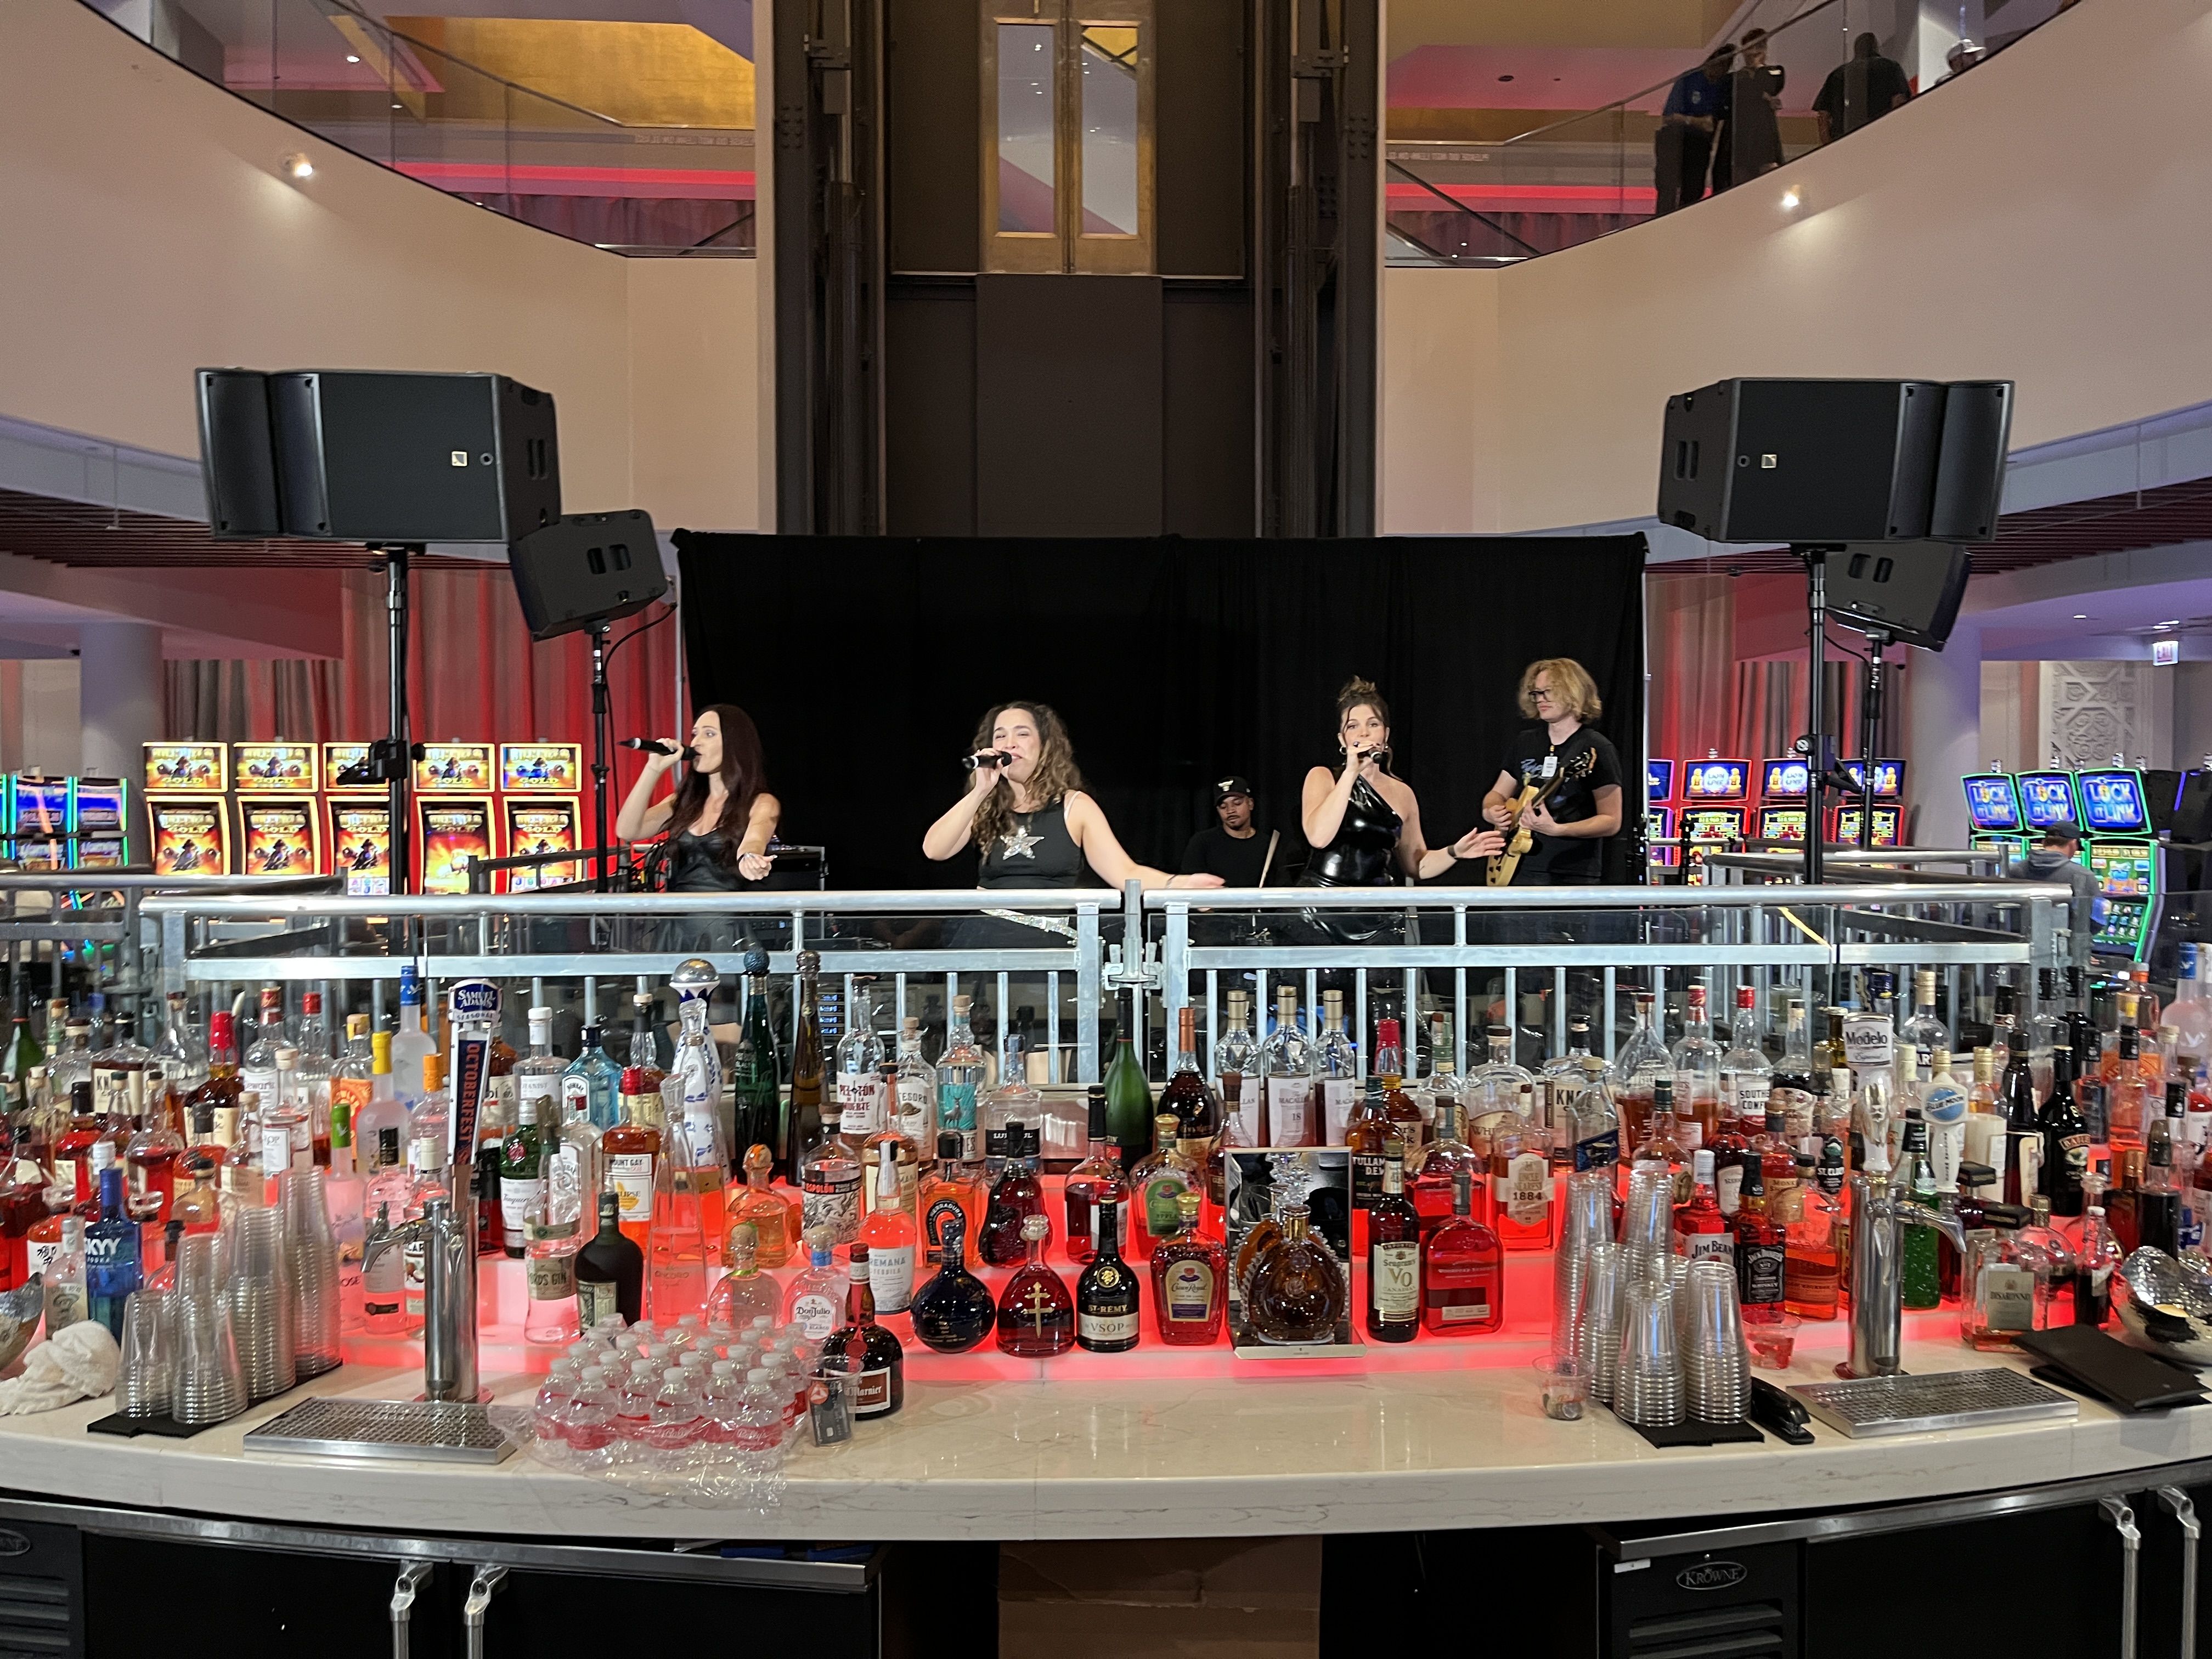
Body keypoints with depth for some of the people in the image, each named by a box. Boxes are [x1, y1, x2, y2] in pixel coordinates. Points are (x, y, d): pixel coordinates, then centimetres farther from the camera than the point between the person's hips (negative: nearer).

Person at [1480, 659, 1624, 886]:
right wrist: (1492, 811, -1)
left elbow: (1611, 822, -9)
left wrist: (1556, 829, -22)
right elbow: (1498, 793, 22)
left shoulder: (1595, 751, -5)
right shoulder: (1525, 742, 13)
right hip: (1518, 872, 5)